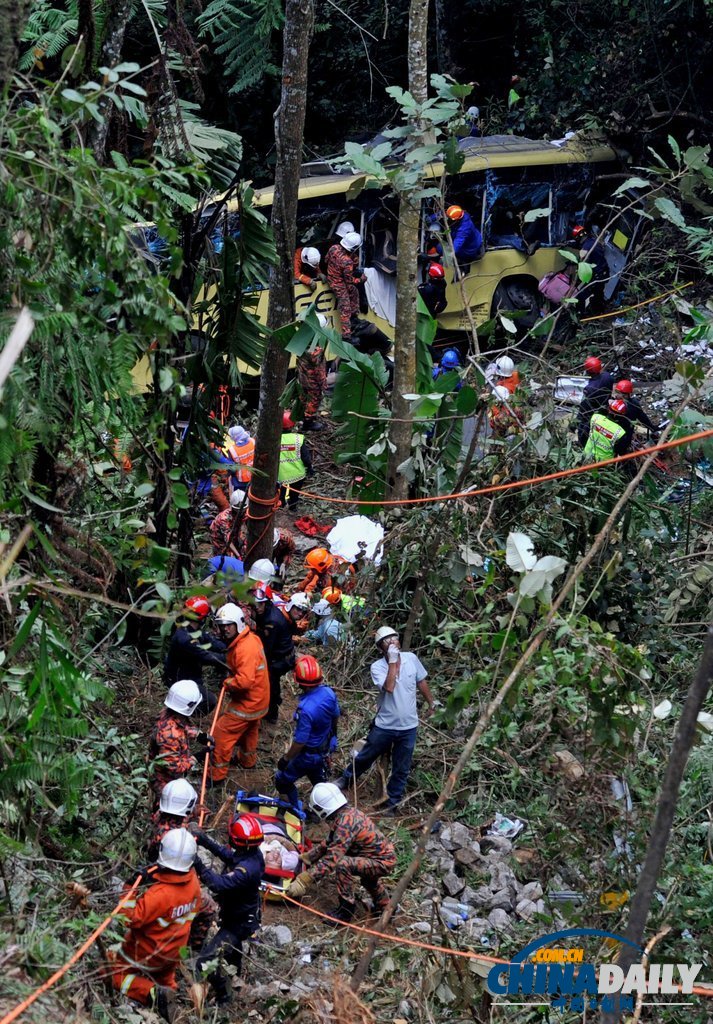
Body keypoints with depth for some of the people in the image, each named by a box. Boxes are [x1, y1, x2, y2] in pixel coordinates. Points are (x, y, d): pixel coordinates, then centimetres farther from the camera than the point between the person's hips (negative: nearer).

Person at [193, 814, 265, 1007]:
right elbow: (229, 855, 2)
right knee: (233, 946, 39)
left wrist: (199, 866, -54)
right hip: (245, 914, 9)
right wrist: (207, 842, -8)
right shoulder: (253, 854, -14)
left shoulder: (246, 869, -41)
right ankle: (236, 970, 69)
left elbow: (219, 884, -50)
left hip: (238, 924, -9)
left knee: (206, 962, -10)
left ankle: (224, 998, 11)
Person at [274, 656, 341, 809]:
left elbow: (299, 742, -29)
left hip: (309, 754, -7)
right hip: (325, 748, 7)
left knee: (282, 781, 16)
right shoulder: (329, 693, -18)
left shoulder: (305, 709, -40)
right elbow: (336, 716, 3)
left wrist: (286, 759, -12)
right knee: (318, 778, 32)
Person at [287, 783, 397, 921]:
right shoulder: (349, 813, 4)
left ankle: (346, 910, -10)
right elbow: (329, 842, 20)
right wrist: (307, 857, 25)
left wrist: (303, 881, -27)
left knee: (343, 865, -26)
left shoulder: (345, 824, -25)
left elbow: (331, 859, -29)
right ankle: (383, 904, 49)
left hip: (383, 862, -10)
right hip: (386, 856, 10)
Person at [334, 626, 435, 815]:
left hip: (408, 726, 2)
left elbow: (422, 682, 9)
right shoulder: (377, 667, -15)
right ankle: (346, 779, 44)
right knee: (365, 757, 18)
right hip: (385, 726, -2)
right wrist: (392, 662, -30)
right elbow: (389, 687, -32)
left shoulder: (411, 658, -7)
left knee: (401, 769, 12)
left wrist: (431, 703, 17)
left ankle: (392, 803, 29)